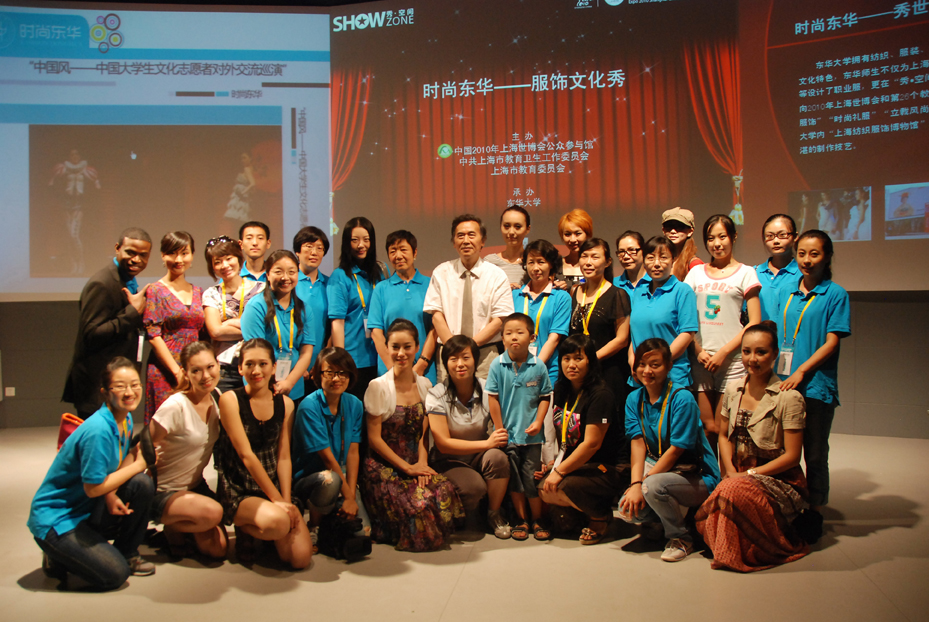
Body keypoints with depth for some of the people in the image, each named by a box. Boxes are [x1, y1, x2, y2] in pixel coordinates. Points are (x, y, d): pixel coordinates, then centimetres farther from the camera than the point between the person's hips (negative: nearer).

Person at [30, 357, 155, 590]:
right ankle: (57, 558, 8)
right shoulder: (98, 430, -27)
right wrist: (137, 465, -14)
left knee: (142, 484, -17)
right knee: (114, 574, -17)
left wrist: (111, 494, -17)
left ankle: (127, 553, 4)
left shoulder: (126, 421, 0)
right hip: (55, 519, -7)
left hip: (88, 510, 8)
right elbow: (93, 487, -23)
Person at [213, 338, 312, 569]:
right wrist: (276, 498, -15)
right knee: (277, 521, -35)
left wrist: (286, 499, -11)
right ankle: (245, 531, 0)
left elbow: (283, 456, 3)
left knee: (301, 559, -13)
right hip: (238, 491, -4)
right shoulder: (230, 400, -7)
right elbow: (246, 454, -13)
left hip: (275, 487, 4)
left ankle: (264, 534, 18)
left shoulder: (285, 404, 7)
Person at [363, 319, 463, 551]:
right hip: (384, 466, -4)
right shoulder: (378, 387, -7)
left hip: (415, 464, 4)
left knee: (444, 490, -25)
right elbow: (374, 438, -8)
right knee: (418, 506, -27)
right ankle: (379, 529, 3)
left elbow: (424, 432, 7)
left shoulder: (424, 385, 8)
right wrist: (406, 467, -12)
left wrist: (421, 463, -11)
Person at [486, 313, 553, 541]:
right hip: (507, 433, 0)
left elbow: (545, 397, 3)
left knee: (533, 477, 6)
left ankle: (537, 520, 22)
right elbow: (493, 398, -3)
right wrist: (499, 428, -4)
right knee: (514, 479, 10)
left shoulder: (538, 366, -5)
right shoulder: (497, 365, -6)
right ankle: (521, 520, 24)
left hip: (531, 434, 0)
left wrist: (538, 422, -8)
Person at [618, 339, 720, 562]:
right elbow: (638, 443, -7)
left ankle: (681, 540, -7)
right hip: (658, 468, 5)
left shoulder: (682, 399, -18)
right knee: (627, 509, -20)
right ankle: (657, 521, 15)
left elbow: (676, 450, -20)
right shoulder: (634, 399, 2)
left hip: (697, 476, -5)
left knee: (653, 486, -34)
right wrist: (636, 483, -22)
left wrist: (643, 484, -22)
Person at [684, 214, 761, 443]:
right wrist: (698, 350, -3)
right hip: (701, 359, 3)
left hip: (732, 360, -2)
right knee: (707, 428, 1)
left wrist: (724, 352, -9)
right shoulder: (696, 273, 14)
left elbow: (754, 323, -1)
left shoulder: (745, 273, 6)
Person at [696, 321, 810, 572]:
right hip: (740, 476, 4)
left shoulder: (789, 397, -11)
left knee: (734, 491, -37)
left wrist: (750, 474, -15)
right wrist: (730, 471, -2)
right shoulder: (733, 390, 6)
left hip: (779, 480, -4)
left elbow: (792, 456, -10)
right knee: (704, 521, -24)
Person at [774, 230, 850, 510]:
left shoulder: (835, 294, -1)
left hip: (816, 385, -4)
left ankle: (814, 511, 17)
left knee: (815, 454, 5)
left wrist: (800, 372, -15)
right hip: (781, 383, 4)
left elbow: (832, 342, -7)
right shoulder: (785, 291, 12)